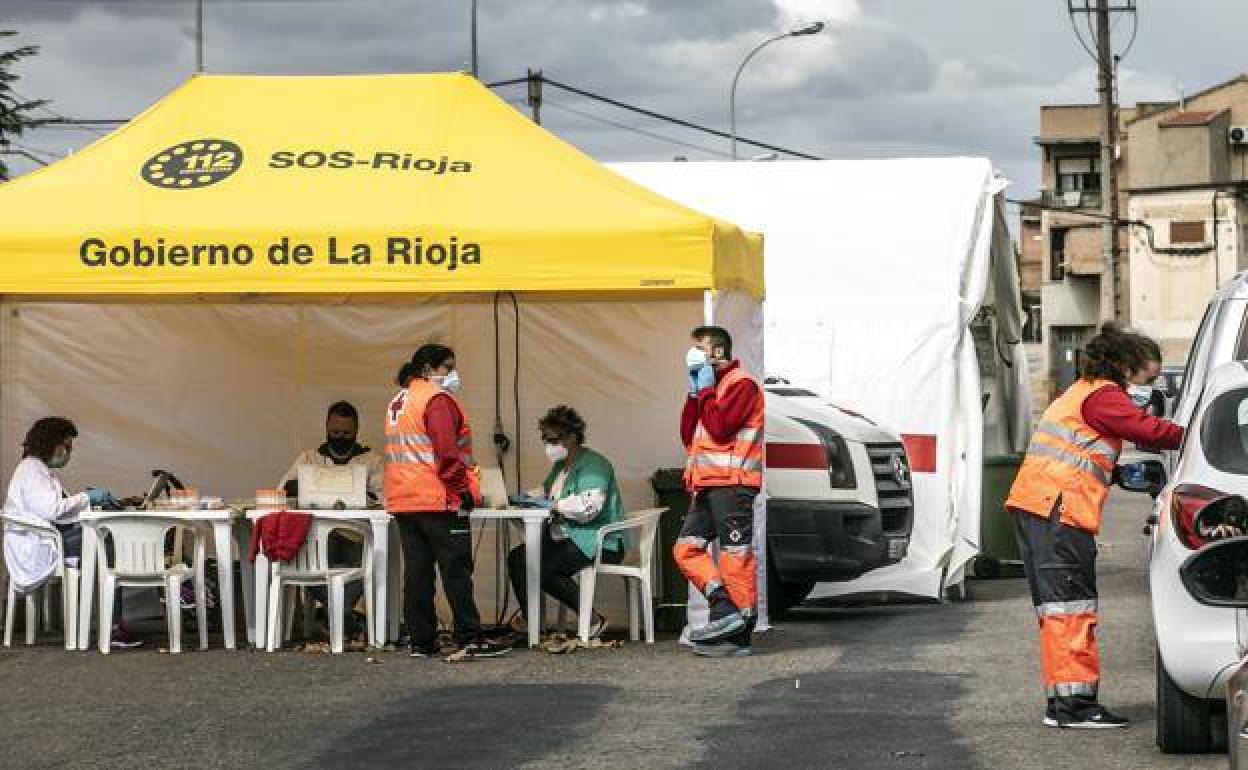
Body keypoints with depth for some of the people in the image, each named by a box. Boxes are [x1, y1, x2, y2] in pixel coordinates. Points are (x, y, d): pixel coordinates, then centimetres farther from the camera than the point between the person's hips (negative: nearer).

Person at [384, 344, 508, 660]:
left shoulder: (398, 401, 19)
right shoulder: (438, 399, -9)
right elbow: (447, 452, -18)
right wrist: (463, 491, -14)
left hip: (403, 502, 8)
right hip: (438, 501, -8)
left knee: (417, 571, 8)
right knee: (456, 570, -6)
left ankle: (420, 642, 7)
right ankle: (469, 639, -7)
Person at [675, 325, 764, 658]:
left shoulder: (741, 384, -6)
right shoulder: (711, 386, 23)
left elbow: (719, 427, -19)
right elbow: (688, 437, 17)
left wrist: (704, 390, -8)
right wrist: (693, 393, 9)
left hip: (731, 484, -10)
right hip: (706, 486, 10)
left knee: (735, 557, -7)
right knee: (686, 549, 4)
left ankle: (739, 638, -5)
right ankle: (725, 609, 1)